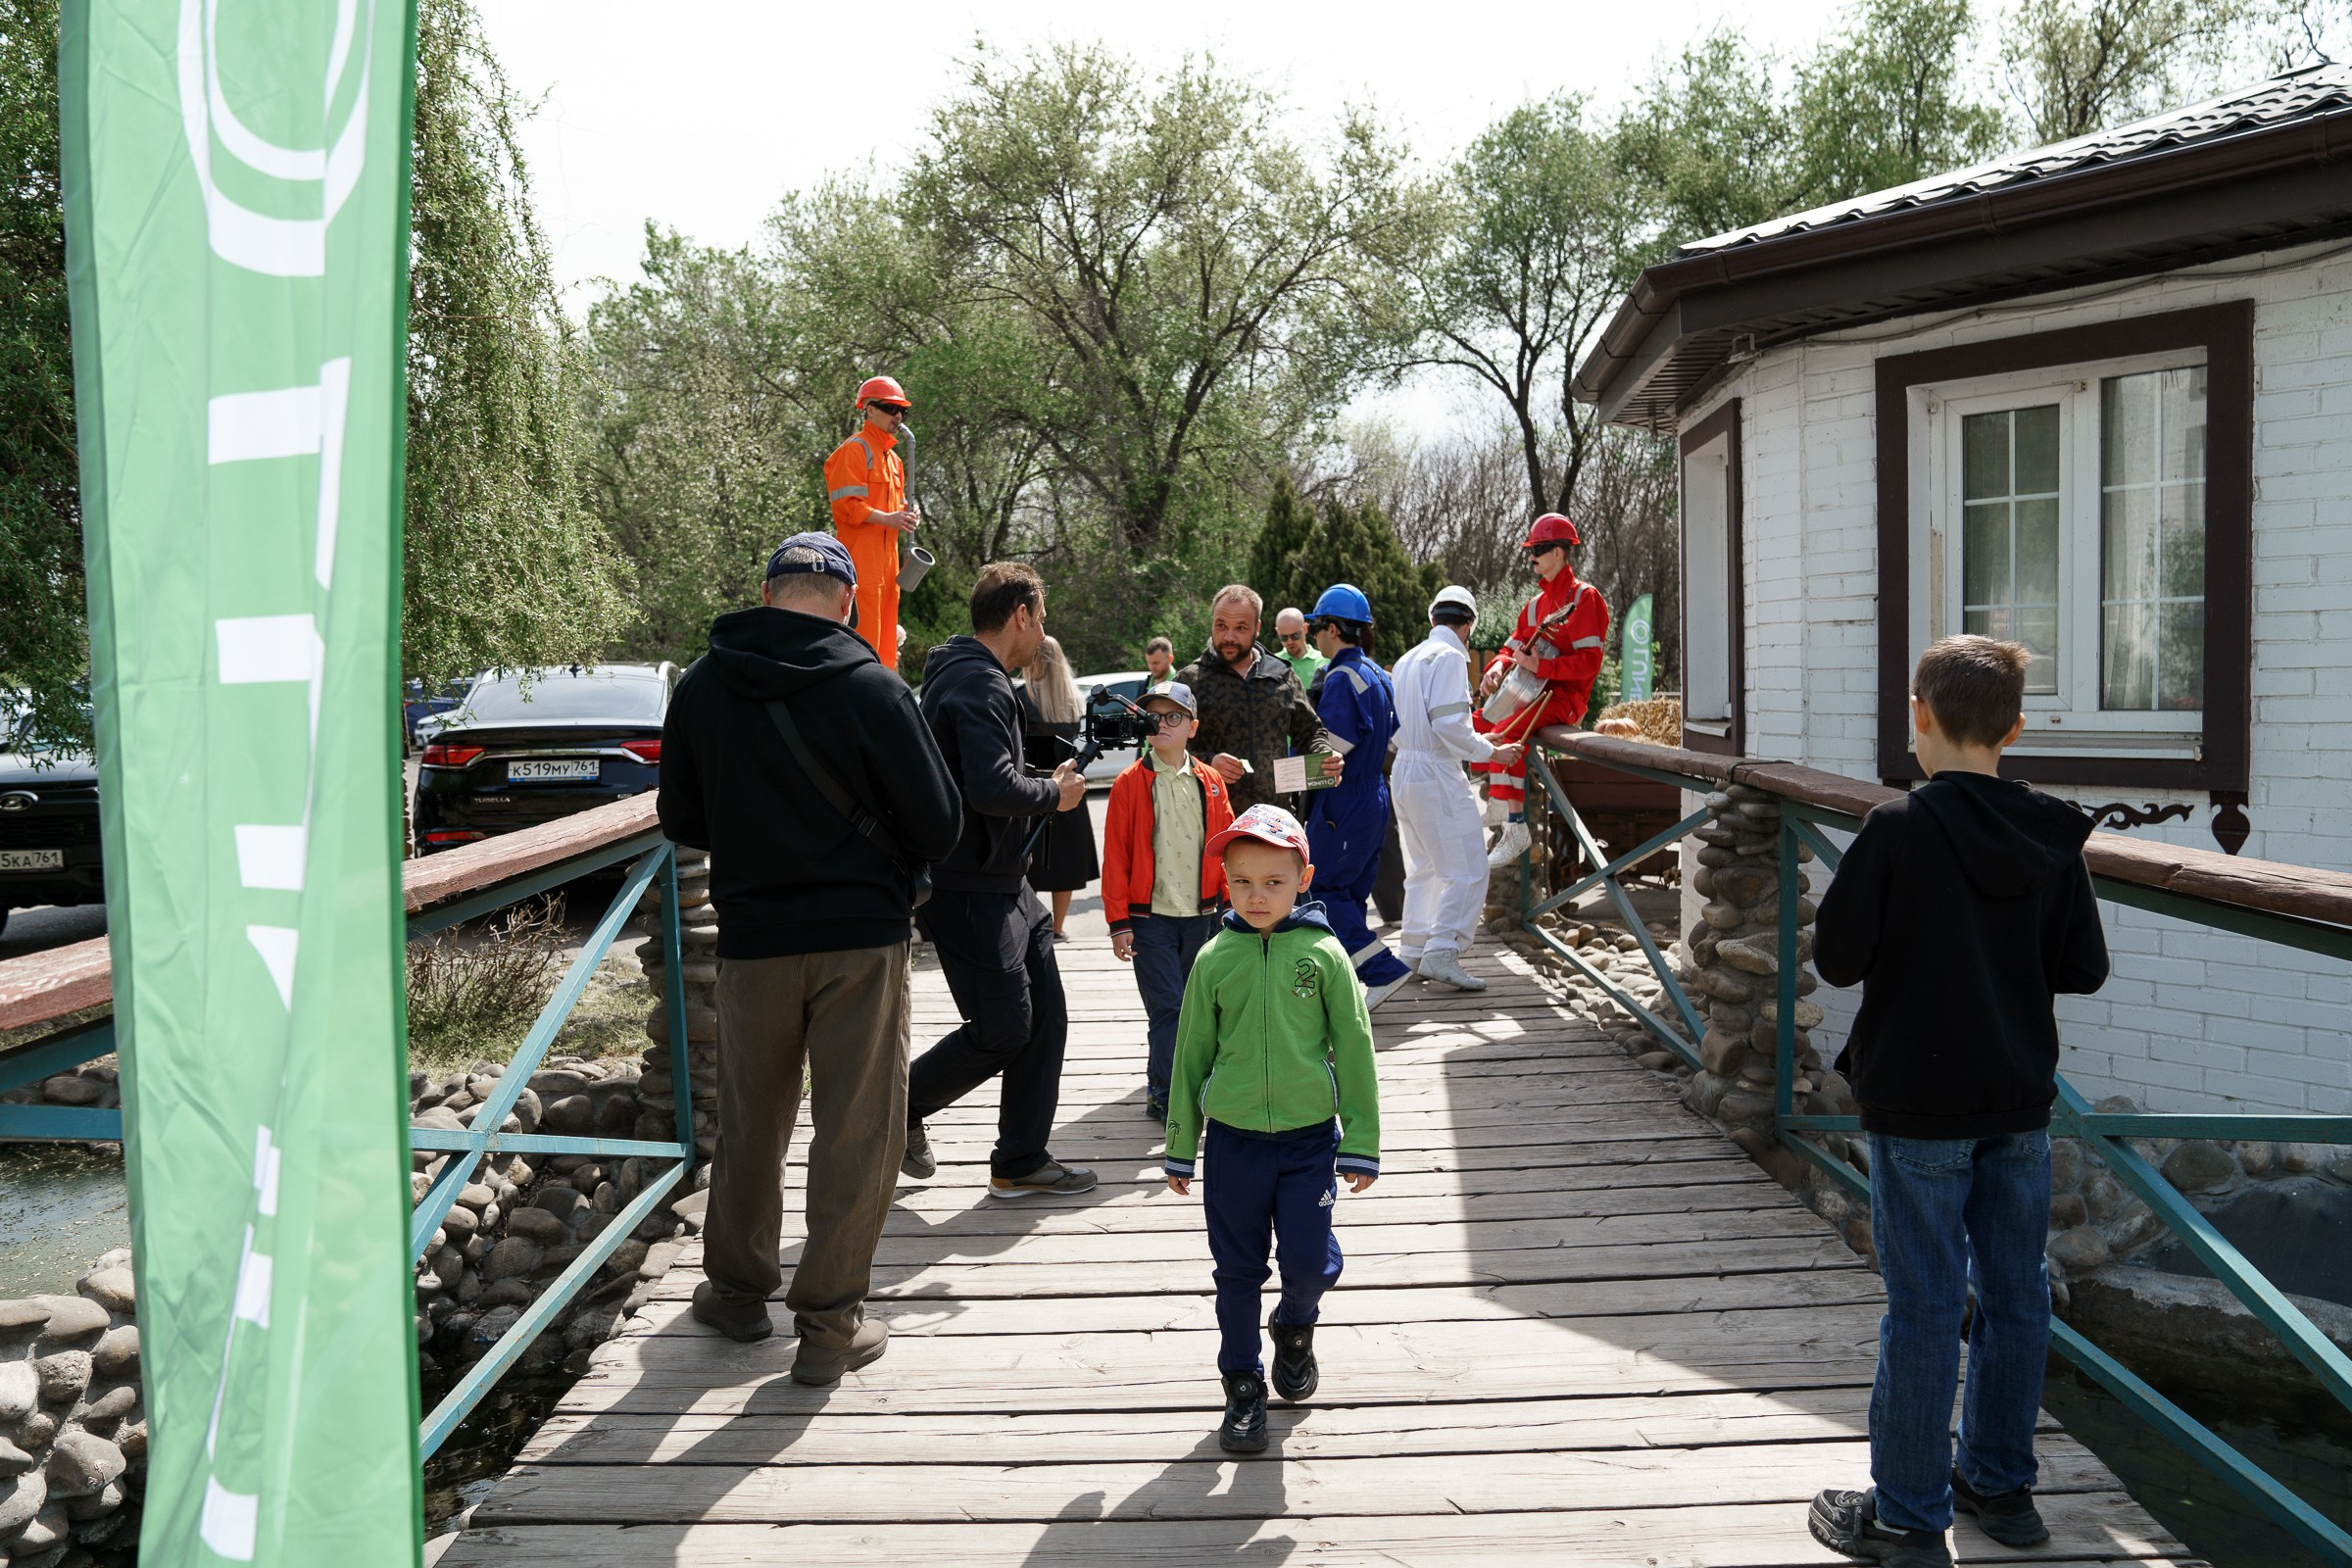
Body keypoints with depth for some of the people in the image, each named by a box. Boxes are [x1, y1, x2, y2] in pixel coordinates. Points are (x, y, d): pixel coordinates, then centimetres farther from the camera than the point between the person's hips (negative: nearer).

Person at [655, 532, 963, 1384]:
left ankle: (736, 1288, 34)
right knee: (857, 1130, 6)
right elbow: (938, 825, -10)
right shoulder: (872, 688, -12)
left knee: (750, 1122, 19)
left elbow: (680, 819, 8)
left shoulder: (702, 687, -1)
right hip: (862, 937, -3)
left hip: (751, 936, 4)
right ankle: (829, 1324, 12)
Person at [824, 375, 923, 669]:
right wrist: (887, 519, -20)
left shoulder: (892, 456, 23)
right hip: (861, 554, -9)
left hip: (886, 555, 9)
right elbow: (845, 505, -15)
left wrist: (907, 515, 6)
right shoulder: (854, 450, -7)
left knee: (885, 633, 10)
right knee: (863, 633, -12)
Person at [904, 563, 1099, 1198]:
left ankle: (1021, 1161, 19)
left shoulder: (968, 676, 16)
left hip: (1003, 885, 11)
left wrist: (1045, 784, 12)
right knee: (1003, 1031, -4)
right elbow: (993, 787, -30)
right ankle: (898, 1106, 17)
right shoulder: (980, 685, -18)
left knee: (1045, 1018, 10)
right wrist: (1054, 793, -13)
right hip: (969, 891, -11)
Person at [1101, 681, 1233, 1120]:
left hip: (1200, 916, 4)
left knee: (1193, 1006, 12)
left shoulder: (1210, 781, 5)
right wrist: (1119, 922, -6)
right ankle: (1168, 1098, 3)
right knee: (1167, 1008, -6)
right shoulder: (1130, 782, -4)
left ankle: (1160, 1083, 28)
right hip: (1150, 916, -4)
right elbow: (1115, 856, -4)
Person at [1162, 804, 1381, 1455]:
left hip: (1308, 1138, -1)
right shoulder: (1215, 959, -3)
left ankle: (1296, 1327, 34)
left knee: (1310, 1261, 0)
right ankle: (1242, 1386, 27)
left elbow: (1354, 1050, -1)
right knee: (1238, 1269, 9)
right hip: (1232, 1139, 1)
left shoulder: (1324, 954, -7)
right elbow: (1192, 1055, 5)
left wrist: (1361, 1145, -1)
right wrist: (1181, 1149, 9)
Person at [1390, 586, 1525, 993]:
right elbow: (1448, 724, -21)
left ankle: (1411, 953, 22)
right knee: (1468, 871, -8)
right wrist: (1491, 752, -10)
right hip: (1437, 776, -9)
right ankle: (1441, 953, -14)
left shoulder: (1407, 661, 16)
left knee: (1423, 869, 18)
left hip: (1405, 772, 9)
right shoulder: (1449, 657, -11)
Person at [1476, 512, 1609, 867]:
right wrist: (1498, 667, -5)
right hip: (1532, 691, 9)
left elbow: (1589, 662, -18)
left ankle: (1516, 828, -30)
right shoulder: (1537, 603, 19)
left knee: (1505, 734, -31)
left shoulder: (1584, 598, -9)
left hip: (1564, 695, -9)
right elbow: (1514, 646, 19)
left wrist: (1540, 666, -23)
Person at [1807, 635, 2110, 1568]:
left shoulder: (1898, 828, -17)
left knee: (1924, 1304, 2)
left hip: (1919, 1104, -5)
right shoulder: (2053, 836, -1)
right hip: (2020, 1100, 5)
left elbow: (1836, 958, -14)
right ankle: (1999, 1482, 31)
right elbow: (2084, 968, 4)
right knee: (2014, 1292, 16)